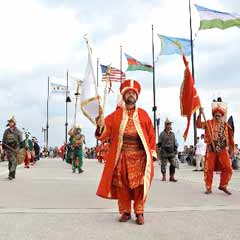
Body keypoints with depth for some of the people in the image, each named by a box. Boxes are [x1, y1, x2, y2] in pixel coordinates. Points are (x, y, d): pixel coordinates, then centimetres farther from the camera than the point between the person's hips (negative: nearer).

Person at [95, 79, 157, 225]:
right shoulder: (115, 115, 7)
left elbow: (151, 135, 9)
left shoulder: (143, 114, 9)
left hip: (140, 156, 0)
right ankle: (125, 212, 19)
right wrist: (100, 126, -19)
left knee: (140, 185, 0)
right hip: (121, 157, 0)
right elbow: (104, 134, 2)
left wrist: (152, 153, 2)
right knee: (122, 185, 4)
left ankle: (139, 213, 14)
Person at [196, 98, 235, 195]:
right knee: (209, 169, 2)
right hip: (211, 150, -1)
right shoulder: (209, 123, 4)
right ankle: (208, 188, 14)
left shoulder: (225, 125, 8)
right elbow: (199, 125, -11)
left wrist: (232, 148, 13)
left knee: (227, 168, -3)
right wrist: (200, 114, -21)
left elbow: (230, 137, 13)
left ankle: (223, 185, 16)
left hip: (223, 150, 2)